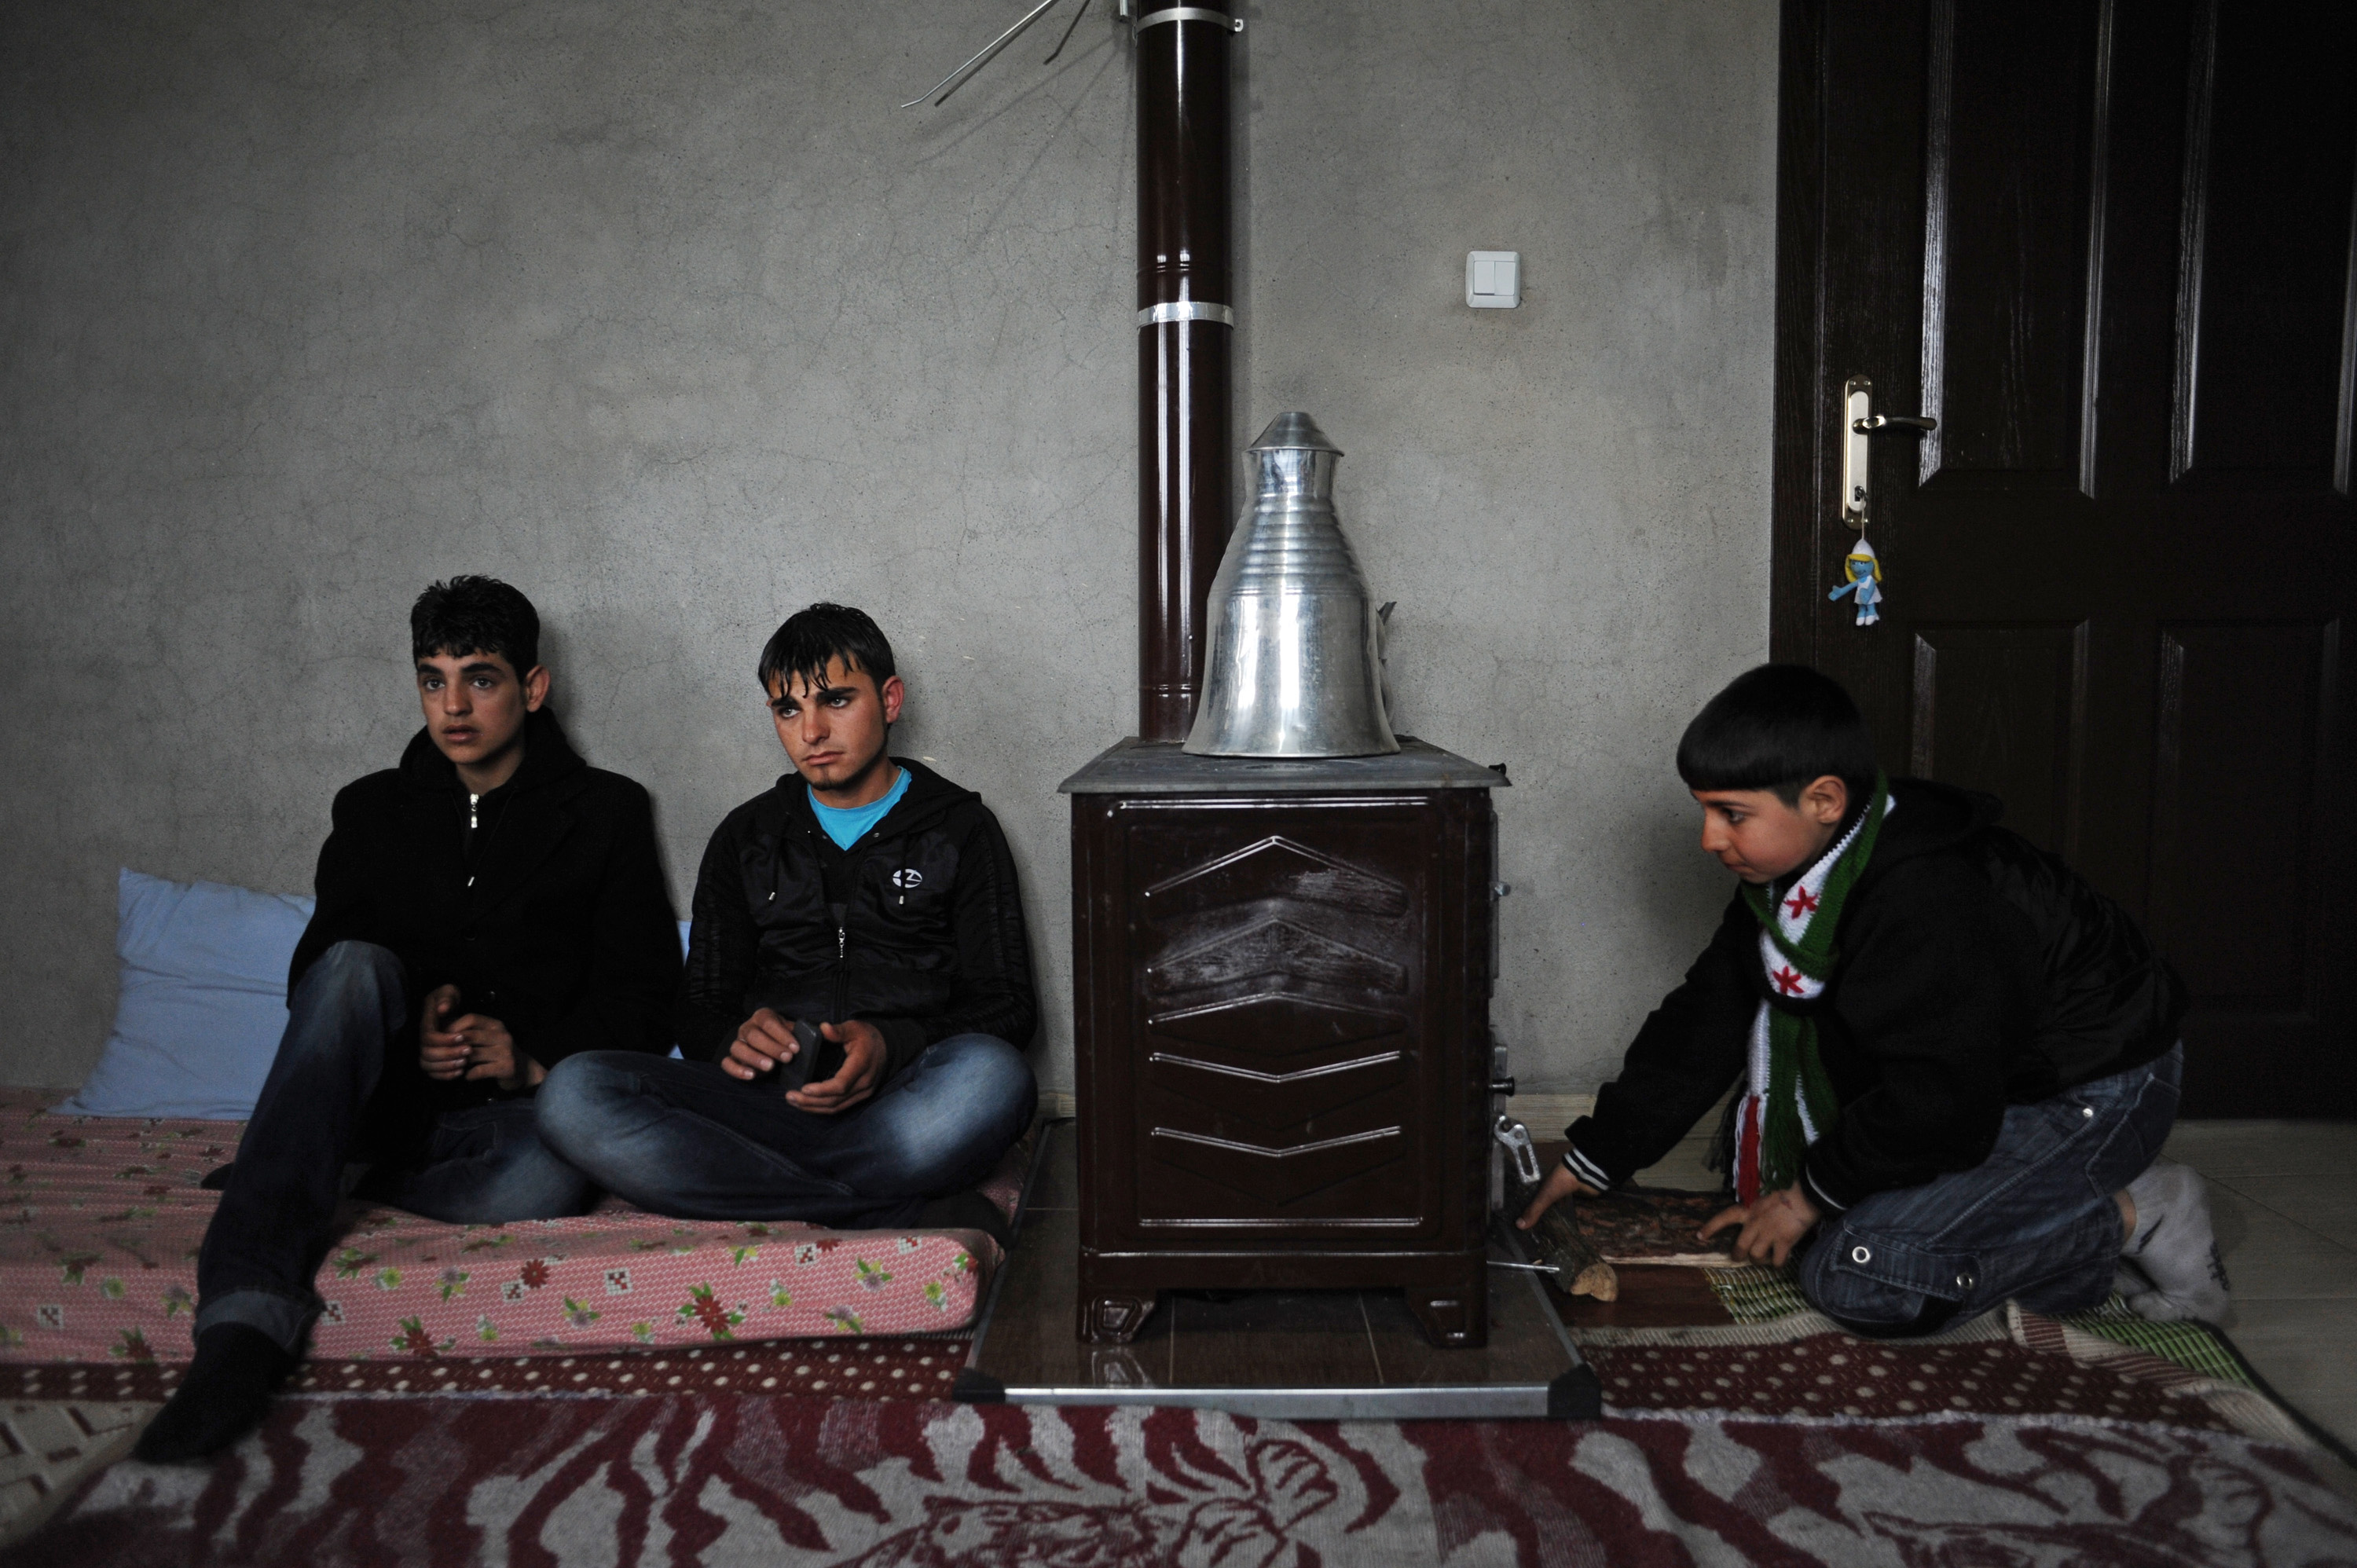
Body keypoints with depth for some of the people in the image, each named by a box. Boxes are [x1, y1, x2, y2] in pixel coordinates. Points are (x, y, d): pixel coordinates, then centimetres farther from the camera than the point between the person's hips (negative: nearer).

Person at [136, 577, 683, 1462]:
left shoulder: (605, 812, 8)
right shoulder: (373, 811, 15)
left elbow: (646, 996, 4)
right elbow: (314, 973, 11)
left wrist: (537, 1058, -14)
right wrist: (410, 1021, -11)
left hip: (516, 1101, -2)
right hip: (391, 1086, 2)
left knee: (544, 1181, -38)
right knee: (357, 967, -32)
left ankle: (279, 1176, -13)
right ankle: (247, 1322, -43)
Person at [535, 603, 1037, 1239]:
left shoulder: (961, 828, 13)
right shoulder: (747, 837, 21)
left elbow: (1006, 1004, 6)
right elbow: (701, 1006, 20)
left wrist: (892, 1045, -15)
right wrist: (735, 1037, -7)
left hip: (902, 1108, -3)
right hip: (770, 1101, 3)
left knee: (991, 1076, -37)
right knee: (573, 1094, -26)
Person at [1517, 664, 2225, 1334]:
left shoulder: (1928, 904, -33)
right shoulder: (1786, 875, -3)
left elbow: (1940, 1106, -30)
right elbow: (1706, 1023, 2)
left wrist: (1813, 1193, -16)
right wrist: (1595, 1156, 1)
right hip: (1979, 1083, 10)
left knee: (1859, 1275, -23)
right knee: (1758, 1149, 8)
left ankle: (2134, 1215, -6)